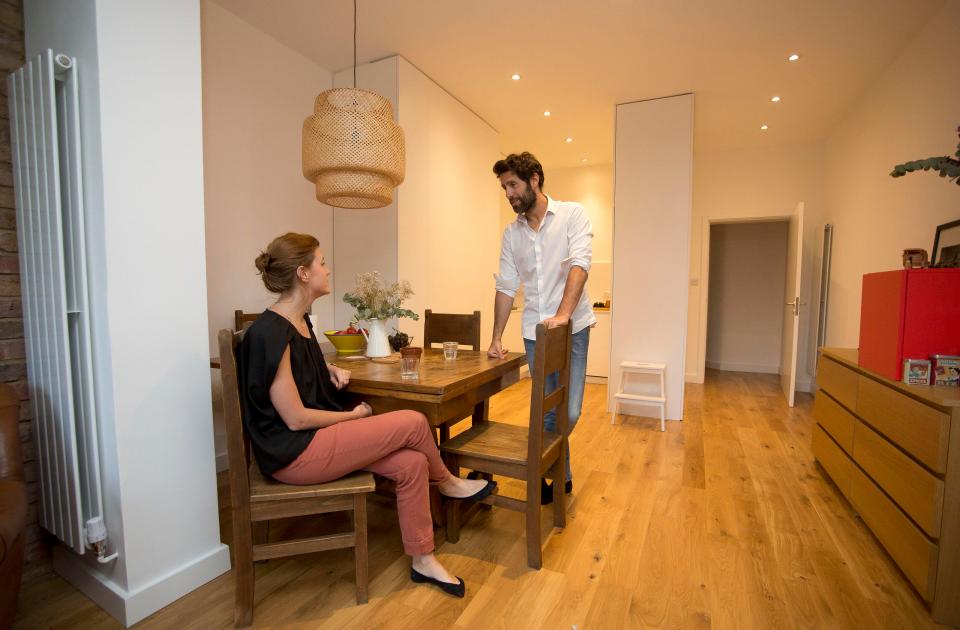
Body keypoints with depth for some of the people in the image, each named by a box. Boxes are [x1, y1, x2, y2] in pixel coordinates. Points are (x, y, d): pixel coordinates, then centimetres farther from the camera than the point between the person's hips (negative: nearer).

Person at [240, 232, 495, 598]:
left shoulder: (300, 321, 8)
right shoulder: (270, 333, -20)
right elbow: (296, 418, -20)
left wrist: (332, 371, 6)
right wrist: (354, 415, -8)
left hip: (316, 439, 9)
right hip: (294, 453, -9)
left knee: (412, 463, -7)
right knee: (413, 423, -14)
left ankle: (423, 561, 11)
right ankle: (447, 482, 17)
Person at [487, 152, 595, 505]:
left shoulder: (572, 215, -3)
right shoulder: (511, 233, 9)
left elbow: (579, 264, -18)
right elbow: (506, 287, 9)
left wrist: (563, 314, -32)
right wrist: (496, 338, 6)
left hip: (572, 327, -3)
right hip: (534, 332, 3)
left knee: (569, 412, -2)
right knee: (548, 411, 8)